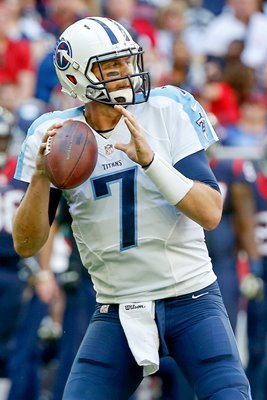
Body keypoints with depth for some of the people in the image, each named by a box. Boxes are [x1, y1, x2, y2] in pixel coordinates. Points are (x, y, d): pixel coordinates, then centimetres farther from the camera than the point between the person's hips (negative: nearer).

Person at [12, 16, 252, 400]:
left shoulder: (167, 112, -6)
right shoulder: (52, 136, -1)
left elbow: (210, 214, -12)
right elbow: (27, 245, -2)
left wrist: (150, 159, -25)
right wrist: (42, 175, -18)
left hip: (191, 298, -1)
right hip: (117, 309, 1)